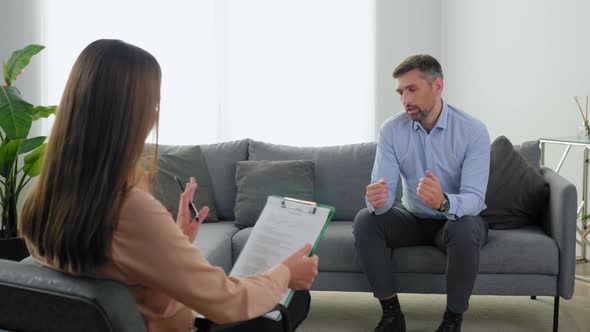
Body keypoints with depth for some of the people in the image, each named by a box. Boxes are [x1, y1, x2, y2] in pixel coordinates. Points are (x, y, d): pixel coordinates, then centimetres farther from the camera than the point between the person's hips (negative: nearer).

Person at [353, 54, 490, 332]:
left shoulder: (473, 131, -20)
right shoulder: (391, 130, -12)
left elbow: (475, 199, -29)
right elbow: (384, 193, -19)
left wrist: (444, 202, -52)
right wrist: (376, 200, -45)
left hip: (457, 219, -3)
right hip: (413, 218, 3)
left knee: (465, 230, -37)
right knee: (365, 220, -24)